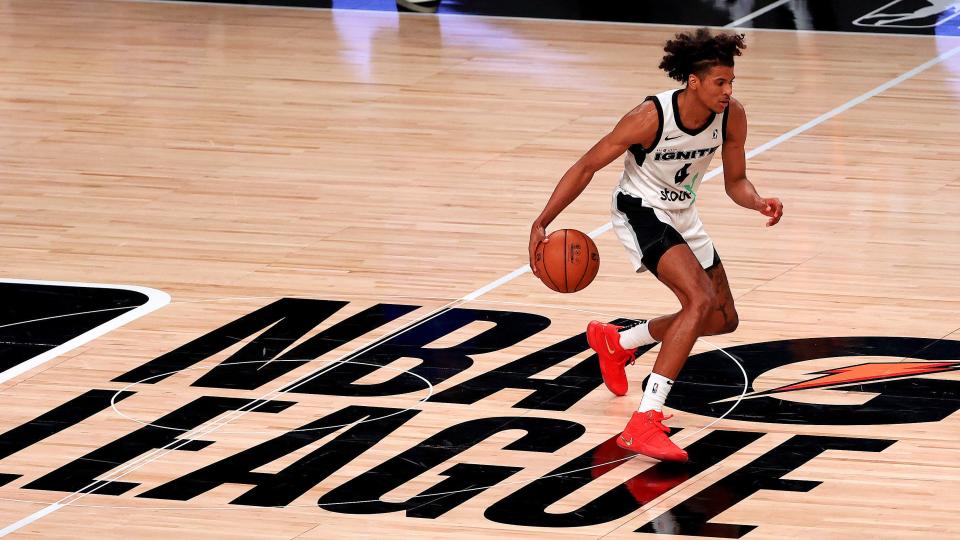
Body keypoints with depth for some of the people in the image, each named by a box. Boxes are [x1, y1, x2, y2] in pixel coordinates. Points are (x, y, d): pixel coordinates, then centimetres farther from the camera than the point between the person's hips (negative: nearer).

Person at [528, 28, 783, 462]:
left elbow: (735, 182, 0)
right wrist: (542, 223, -24)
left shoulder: (732, 116, -15)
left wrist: (759, 203, -23)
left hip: (682, 215, 7)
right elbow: (586, 167, -20)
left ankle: (617, 341, 40)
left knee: (723, 320, 17)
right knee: (701, 300, -28)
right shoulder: (650, 117, -30)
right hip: (640, 211, -7)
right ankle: (644, 423, -33)